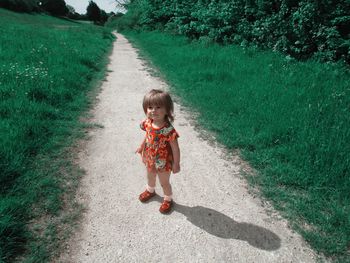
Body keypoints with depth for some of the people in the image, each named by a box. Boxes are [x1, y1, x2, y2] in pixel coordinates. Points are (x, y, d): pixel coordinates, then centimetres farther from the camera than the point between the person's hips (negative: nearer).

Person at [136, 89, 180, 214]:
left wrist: (176, 164, -17)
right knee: (150, 177, 32)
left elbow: (175, 148, -24)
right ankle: (150, 191, 63)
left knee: (164, 182, 17)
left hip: (163, 162, -6)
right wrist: (141, 147, 15)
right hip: (150, 159, 6)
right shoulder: (148, 123, -15)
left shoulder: (168, 130, -34)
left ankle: (168, 199, 46)